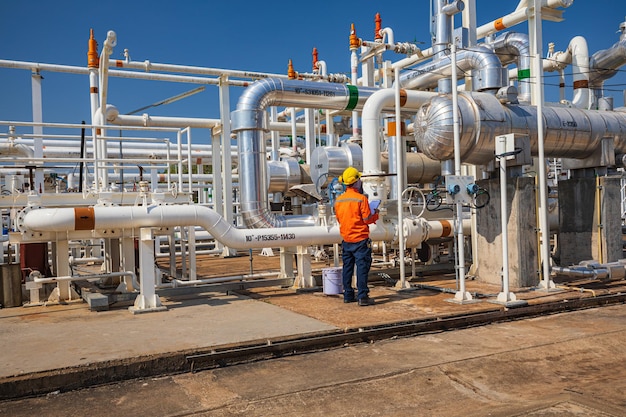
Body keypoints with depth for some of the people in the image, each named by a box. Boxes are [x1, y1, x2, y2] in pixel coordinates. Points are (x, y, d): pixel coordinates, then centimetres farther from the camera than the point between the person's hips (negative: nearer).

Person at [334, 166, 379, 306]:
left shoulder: (339, 200, 4)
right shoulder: (361, 198, -14)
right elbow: (367, 219, -13)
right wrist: (375, 214, 6)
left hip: (346, 240, 6)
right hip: (360, 239, -6)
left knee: (347, 267, 13)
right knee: (362, 268, -2)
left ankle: (348, 295, 20)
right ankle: (362, 296, -2)